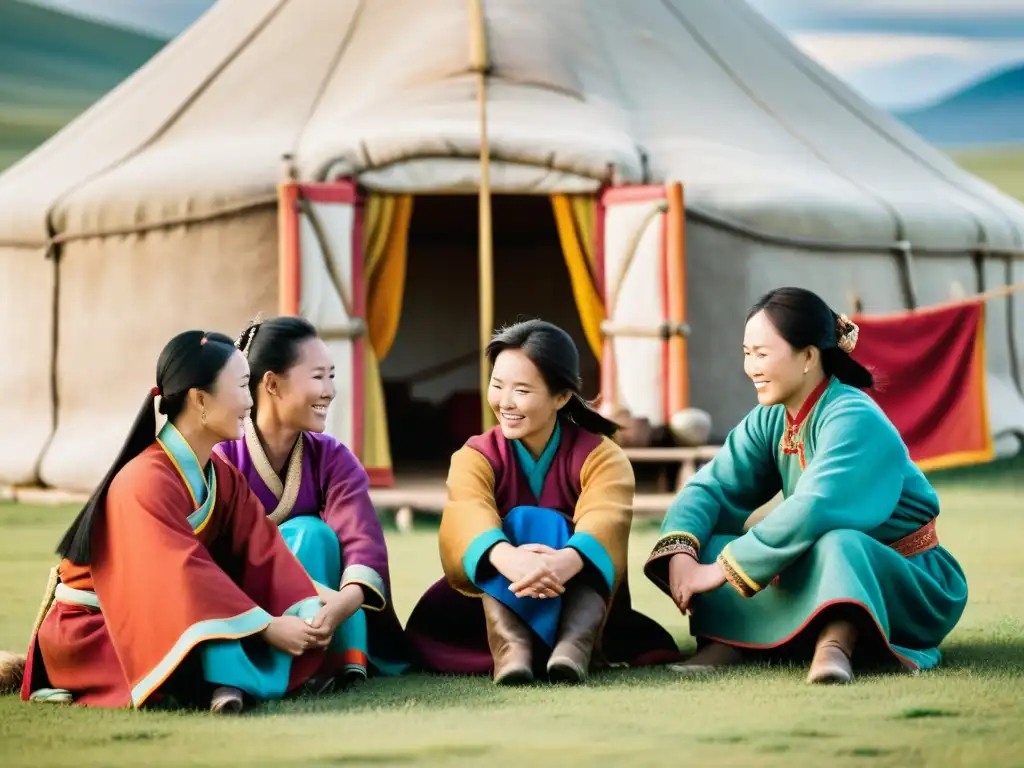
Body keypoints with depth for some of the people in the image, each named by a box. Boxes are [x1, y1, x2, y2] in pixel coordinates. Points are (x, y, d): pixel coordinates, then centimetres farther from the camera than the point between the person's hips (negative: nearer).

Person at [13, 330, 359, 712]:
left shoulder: (223, 477, 2)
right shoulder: (147, 481, -25)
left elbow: (264, 552, -8)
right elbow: (185, 575, -31)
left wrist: (311, 613, -25)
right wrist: (268, 627, -34)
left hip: (159, 619, 8)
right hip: (90, 632, -8)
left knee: (297, 625, -15)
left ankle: (224, 681, -34)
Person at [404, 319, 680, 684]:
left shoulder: (600, 456, -8)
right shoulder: (476, 456, -5)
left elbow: (606, 518, -31)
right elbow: (467, 513, -29)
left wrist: (567, 561, -56)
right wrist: (506, 558, -54)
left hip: (581, 597, -1)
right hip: (500, 599, 1)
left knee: (553, 530, -28)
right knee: (517, 523, -26)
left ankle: (576, 641, -52)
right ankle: (510, 643, -50)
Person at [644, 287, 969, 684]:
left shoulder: (853, 419, -25)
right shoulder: (769, 420, 0)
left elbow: (813, 510, -37)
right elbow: (711, 486, -7)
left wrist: (723, 569, -34)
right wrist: (680, 552, -27)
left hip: (905, 587, -7)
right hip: (818, 576, 8)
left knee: (835, 546, -41)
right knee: (708, 546, -11)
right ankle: (726, 640, -28)